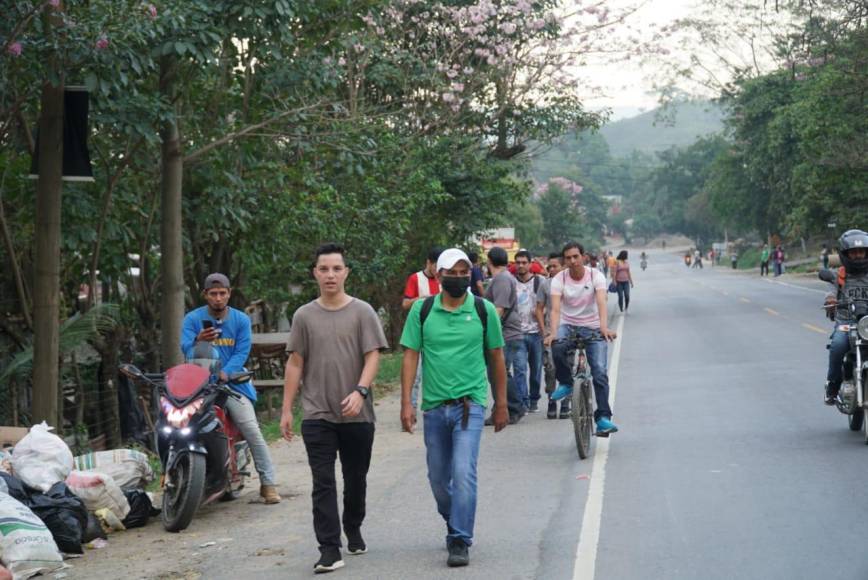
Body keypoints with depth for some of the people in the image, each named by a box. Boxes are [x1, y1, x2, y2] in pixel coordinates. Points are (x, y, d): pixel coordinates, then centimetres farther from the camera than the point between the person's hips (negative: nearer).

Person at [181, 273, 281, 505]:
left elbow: (242, 353, -2)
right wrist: (198, 341, -32)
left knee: (252, 431, -10)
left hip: (232, 381, 0)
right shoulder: (193, 319, 3)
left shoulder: (241, 320, 7)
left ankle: (268, 483, -5)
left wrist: (224, 373, -19)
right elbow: (186, 350, -10)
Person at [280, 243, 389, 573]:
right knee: (323, 484, -7)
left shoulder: (362, 312, 1)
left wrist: (360, 391, -21)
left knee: (356, 480, 14)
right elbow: (295, 364, 8)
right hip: (317, 415, 0)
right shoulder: (304, 316, 6)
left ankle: (353, 531, 36)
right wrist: (286, 410, 5)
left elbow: (373, 357, -5)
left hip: (357, 414, 0)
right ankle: (329, 550, -8)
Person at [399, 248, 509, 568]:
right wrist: (406, 403, -5)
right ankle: (455, 524, 36)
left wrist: (501, 404, 10)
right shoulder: (422, 311, 1)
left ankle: (460, 542, -9)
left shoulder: (484, 310, 1)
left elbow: (496, 357, 8)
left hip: (470, 403, -2)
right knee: (438, 479, 12)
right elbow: (410, 356, 2)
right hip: (434, 406, 2)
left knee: (463, 473, -15)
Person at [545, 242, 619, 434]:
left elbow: (601, 302, -25)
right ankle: (565, 383, -8)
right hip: (568, 325, 0)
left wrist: (604, 327, -43)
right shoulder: (559, 279, -7)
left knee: (600, 371, -14)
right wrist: (553, 332, -38)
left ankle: (603, 418, -10)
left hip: (593, 327, 0)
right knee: (557, 346, -34)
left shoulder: (595, 276, -9)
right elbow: (556, 308, -20)